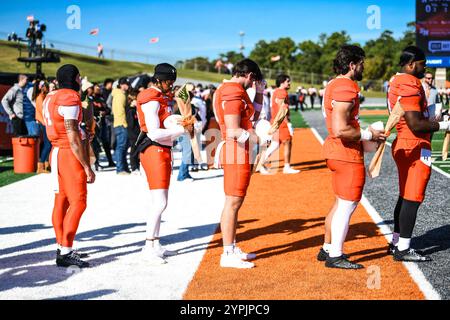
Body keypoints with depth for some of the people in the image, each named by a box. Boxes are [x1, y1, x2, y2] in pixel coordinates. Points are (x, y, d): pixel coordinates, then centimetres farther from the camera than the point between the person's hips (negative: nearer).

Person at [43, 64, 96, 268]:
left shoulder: (51, 97, 14)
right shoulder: (70, 99, -14)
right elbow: (73, 138, -19)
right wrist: (87, 167, -17)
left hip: (56, 151, 10)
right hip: (69, 154, -10)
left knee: (61, 201, 12)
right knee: (78, 203, -9)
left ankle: (62, 248, 18)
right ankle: (65, 253, -11)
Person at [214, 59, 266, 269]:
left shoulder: (232, 90, 16)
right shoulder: (234, 94, -16)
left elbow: (254, 116, 25)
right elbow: (234, 132, -24)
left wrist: (260, 92, 18)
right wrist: (259, 138, -18)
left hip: (241, 154, 11)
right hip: (237, 153, -11)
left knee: (235, 202, 16)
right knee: (233, 202, -7)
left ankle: (232, 248, 26)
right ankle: (228, 255, -2)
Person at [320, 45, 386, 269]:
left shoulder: (334, 85, 13)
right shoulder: (346, 88, -19)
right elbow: (340, 130, -27)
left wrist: (365, 132, 15)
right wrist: (367, 135, -15)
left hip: (336, 151, 11)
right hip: (347, 156, -11)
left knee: (341, 204, 20)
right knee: (347, 206, -1)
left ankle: (328, 249, 29)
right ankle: (335, 257, 8)